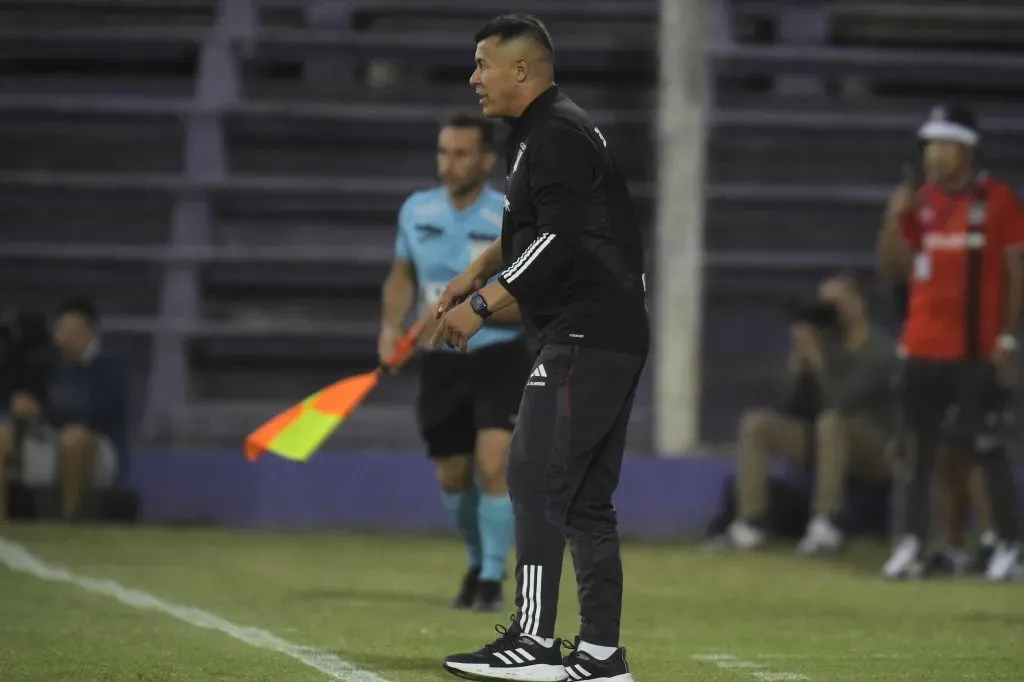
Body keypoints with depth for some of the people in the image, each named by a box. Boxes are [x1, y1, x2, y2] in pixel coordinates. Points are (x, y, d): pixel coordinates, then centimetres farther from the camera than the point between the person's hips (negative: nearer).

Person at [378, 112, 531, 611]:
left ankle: (492, 579, -8)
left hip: (501, 358, -5)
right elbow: (402, 276, 15)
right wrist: (391, 324, -2)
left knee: (491, 464, -20)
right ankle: (479, 562, 36)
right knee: (451, 477, 11)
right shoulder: (416, 211, 0)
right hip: (441, 361, 5)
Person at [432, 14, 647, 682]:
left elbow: (558, 242, -21)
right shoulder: (543, 132, 20)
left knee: (536, 478, -11)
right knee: (586, 496, 10)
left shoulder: (556, 136, -12)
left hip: (585, 338, -11)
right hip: (616, 337, 11)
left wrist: (481, 306, -19)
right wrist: (479, 270, 21)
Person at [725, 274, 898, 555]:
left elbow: (844, 398, -24)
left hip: (877, 450, -7)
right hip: (829, 439, 7)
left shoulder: (881, 350, -12)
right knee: (755, 423, -6)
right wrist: (800, 352, -7)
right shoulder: (828, 340, 8)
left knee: (831, 421, -38)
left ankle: (826, 524, -39)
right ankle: (750, 524, -16)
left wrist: (815, 357, -18)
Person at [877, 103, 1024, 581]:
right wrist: (895, 218, -5)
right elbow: (893, 269, 10)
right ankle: (912, 545, 6)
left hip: (978, 352, -5)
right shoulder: (920, 202, 9)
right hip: (924, 350, 5)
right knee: (918, 451, 4)